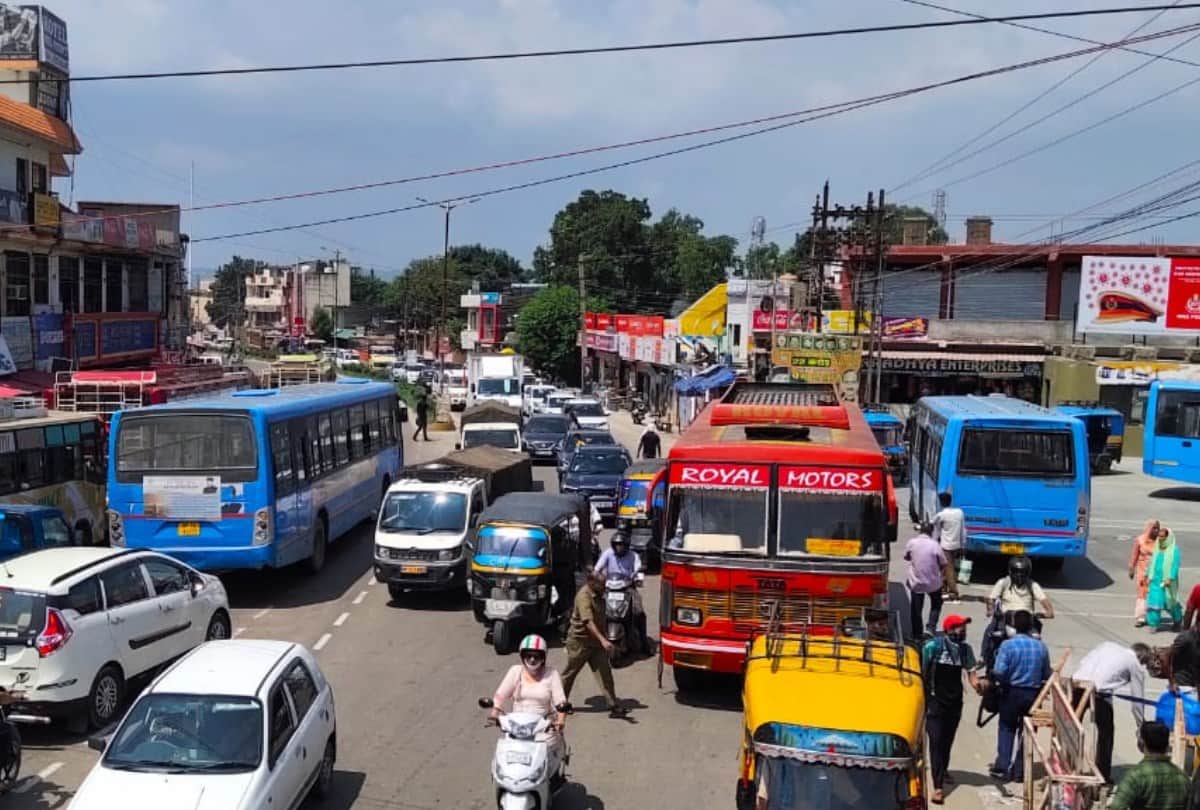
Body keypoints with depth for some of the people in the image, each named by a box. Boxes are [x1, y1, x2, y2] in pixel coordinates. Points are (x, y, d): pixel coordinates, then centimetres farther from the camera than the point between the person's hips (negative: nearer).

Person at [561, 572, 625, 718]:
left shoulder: (599, 595, 4)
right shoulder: (584, 596, -23)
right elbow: (588, 622, -34)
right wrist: (602, 640, -44)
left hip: (595, 641, 7)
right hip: (580, 640, -7)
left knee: (605, 672, -3)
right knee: (570, 673, 10)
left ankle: (613, 705, -5)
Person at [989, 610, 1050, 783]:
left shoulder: (1008, 645, -14)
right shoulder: (1041, 647, -4)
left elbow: (998, 673, -19)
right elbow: (1047, 675, 1)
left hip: (1012, 692, -2)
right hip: (1033, 694, 2)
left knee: (1006, 728, 14)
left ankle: (1002, 767, 6)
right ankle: (1020, 771, 15)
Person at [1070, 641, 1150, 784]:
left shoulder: (1107, 645, 26)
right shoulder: (1136, 665, 14)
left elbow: (1083, 661, 18)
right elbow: (1137, 700, 17)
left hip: (1076, 682, 4)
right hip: (1098, 690, -4)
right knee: (1105, 732, 17)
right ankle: (1103, 776, 22)